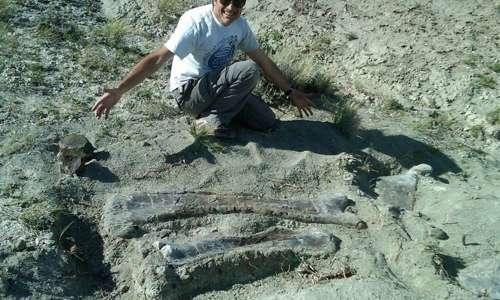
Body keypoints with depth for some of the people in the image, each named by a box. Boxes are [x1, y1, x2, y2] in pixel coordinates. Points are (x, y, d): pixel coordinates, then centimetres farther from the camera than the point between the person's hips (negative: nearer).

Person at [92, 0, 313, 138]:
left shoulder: (240, 24, -3)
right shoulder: (195, 21, -24)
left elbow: (264, 61, 6)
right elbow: (158, 58, -30)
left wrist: (290, 92, 9)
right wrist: (118, 91, -38)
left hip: (217, 88, 7)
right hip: (188, 92, -7)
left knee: (267, 122, -1)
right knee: (249, 70, -26)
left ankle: (215, 110, 10)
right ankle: (212, 119, -14)